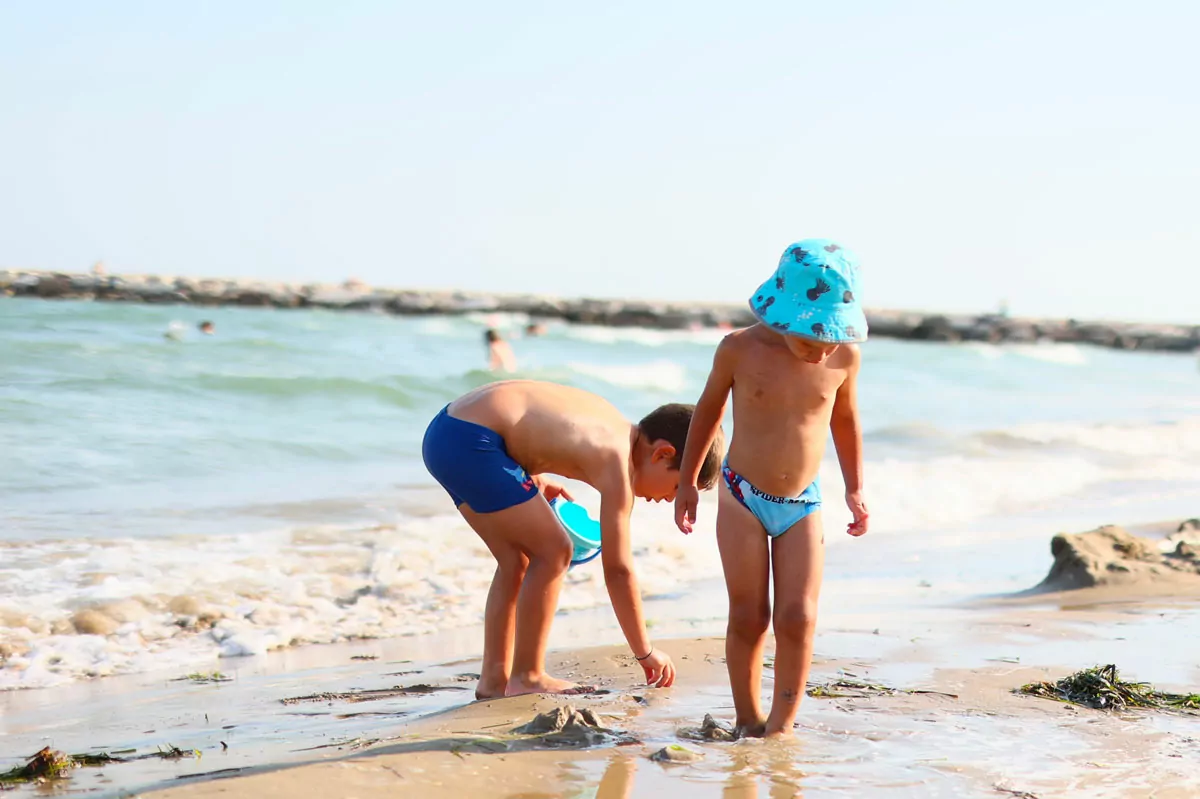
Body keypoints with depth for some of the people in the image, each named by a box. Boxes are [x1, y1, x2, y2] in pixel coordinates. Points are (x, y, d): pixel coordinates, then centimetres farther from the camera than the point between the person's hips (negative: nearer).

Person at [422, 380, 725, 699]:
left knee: (517, 559, 16)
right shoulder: (616, 461, -12)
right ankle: (526, 677, 2)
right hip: (469, 442, -10)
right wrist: (645, 652, -4)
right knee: (553, 551, -5)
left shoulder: (611, 423, 15)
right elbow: (617, 569, -11)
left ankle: (494, 678, 18)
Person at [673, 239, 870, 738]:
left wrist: (854, 489, 14)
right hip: (742, 499, -1)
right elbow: (708, 409, 5)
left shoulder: (844, 356, -8)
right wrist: (687, 481, 11)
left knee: (798, 618, -8)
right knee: (748, 616, -1)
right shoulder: (740, 350, -13)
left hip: (802, 505, 1)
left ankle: (782, 723, 1)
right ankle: (747, 718, 12)